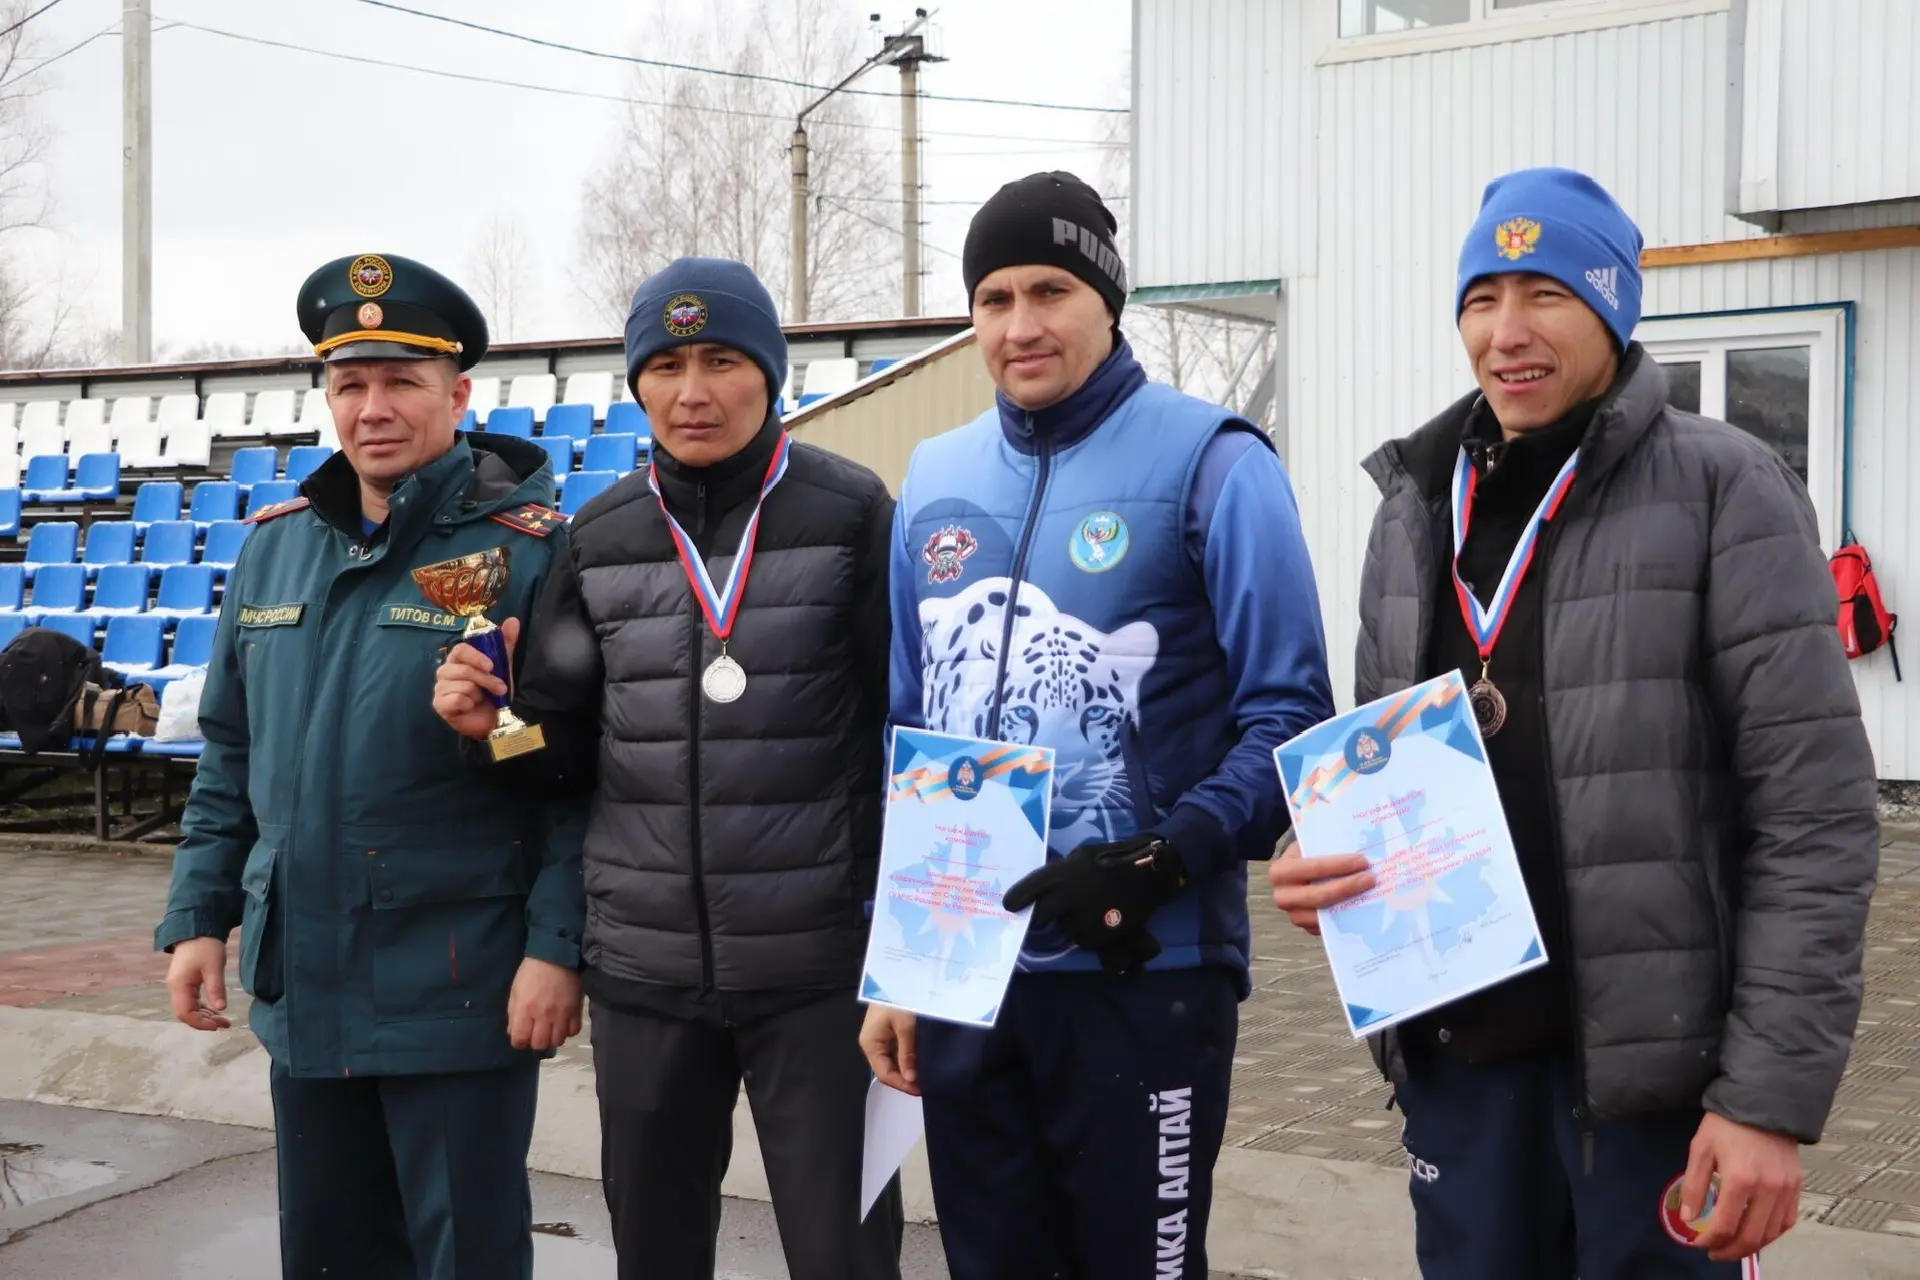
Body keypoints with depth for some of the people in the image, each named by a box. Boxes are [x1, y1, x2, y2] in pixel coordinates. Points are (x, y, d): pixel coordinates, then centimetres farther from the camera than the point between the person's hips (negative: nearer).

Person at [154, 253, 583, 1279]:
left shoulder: (527, 548, -9)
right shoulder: (276, 546, 10)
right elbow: (229, 757, 16)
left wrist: (556, 948, -16)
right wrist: (198, 917, 11)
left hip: (459, 991, -6)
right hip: (301, 986, 6)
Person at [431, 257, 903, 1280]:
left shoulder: (852, 514, -4)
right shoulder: (601, 539, 7)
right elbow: (571, 750, 13)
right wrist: (496, 724, -9)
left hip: (819, 964, -4)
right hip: (643, 967, 4)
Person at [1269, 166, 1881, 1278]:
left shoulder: (1723, 494, -8)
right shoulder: (1417, 508, 9)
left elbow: (1815, 816, -11)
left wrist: (1773, 1096, -15)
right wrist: (1328, 865, -4)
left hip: (1655, 1058, -5)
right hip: (1458, 1052, 5)